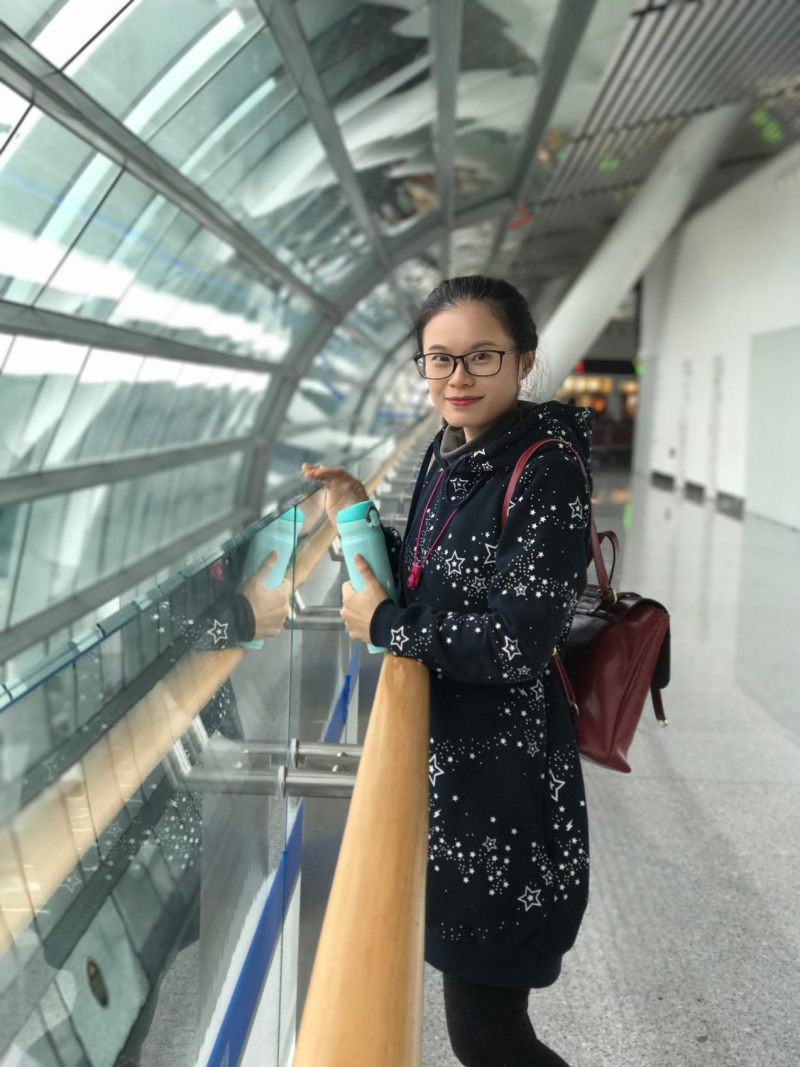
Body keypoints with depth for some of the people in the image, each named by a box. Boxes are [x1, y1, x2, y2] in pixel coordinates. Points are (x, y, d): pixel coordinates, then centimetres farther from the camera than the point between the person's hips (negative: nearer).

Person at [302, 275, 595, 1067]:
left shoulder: (548, 470, -19)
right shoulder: (447, 455, 5)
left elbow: (516, 641, -24)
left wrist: (383, 628, -13)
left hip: (505, 779, -8)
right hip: (439, 758, 8)